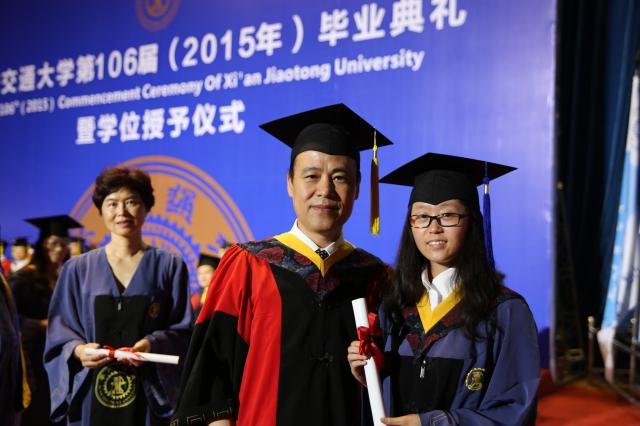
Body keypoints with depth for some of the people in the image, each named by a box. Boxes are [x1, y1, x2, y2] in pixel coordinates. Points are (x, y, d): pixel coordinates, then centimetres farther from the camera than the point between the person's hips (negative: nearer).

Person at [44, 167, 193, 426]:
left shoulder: (170, 267, 3)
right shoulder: (78, 269, 6)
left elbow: (184, 330, 0)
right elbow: (59, 332, 5)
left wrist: (153, 344, -19)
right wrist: (78, 350, -16)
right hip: (91, 397, 1)